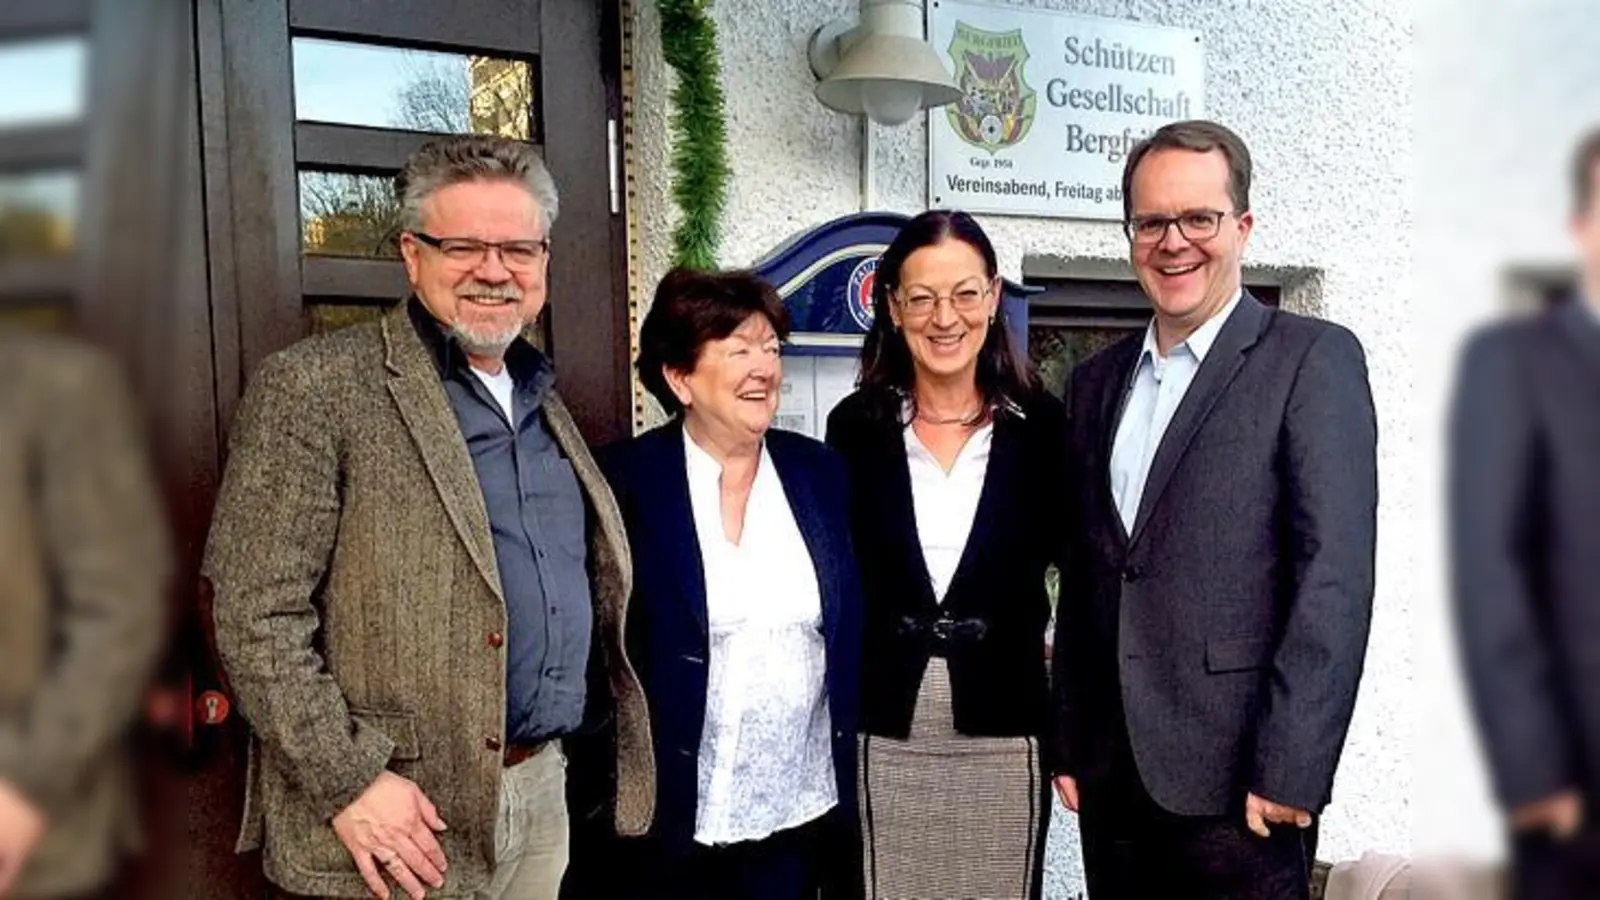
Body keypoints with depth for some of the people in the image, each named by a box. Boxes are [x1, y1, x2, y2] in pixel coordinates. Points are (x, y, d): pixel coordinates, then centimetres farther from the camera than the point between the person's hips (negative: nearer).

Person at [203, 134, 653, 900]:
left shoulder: (543, 402, 11)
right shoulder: (313, 388, -10)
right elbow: (254, 611, -14)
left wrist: (615, 757, 13)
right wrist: (346, 782, -17)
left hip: (545, 794, 7)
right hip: (405, 822, -6)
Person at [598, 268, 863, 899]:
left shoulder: (822, 472, 3)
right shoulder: (625, 481, -9)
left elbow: (853, 634, 7)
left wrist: (852, 782, 7)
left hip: (803, 810, 3)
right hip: (669, 814, -3)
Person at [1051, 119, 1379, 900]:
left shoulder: (1313, 359, -5)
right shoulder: (1096, 380, 11)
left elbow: (1335, 576, -12)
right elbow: (1083, 577, 12)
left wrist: (1287, 772, -16)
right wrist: (1069, 743, 9)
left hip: (1234, 779, -5)